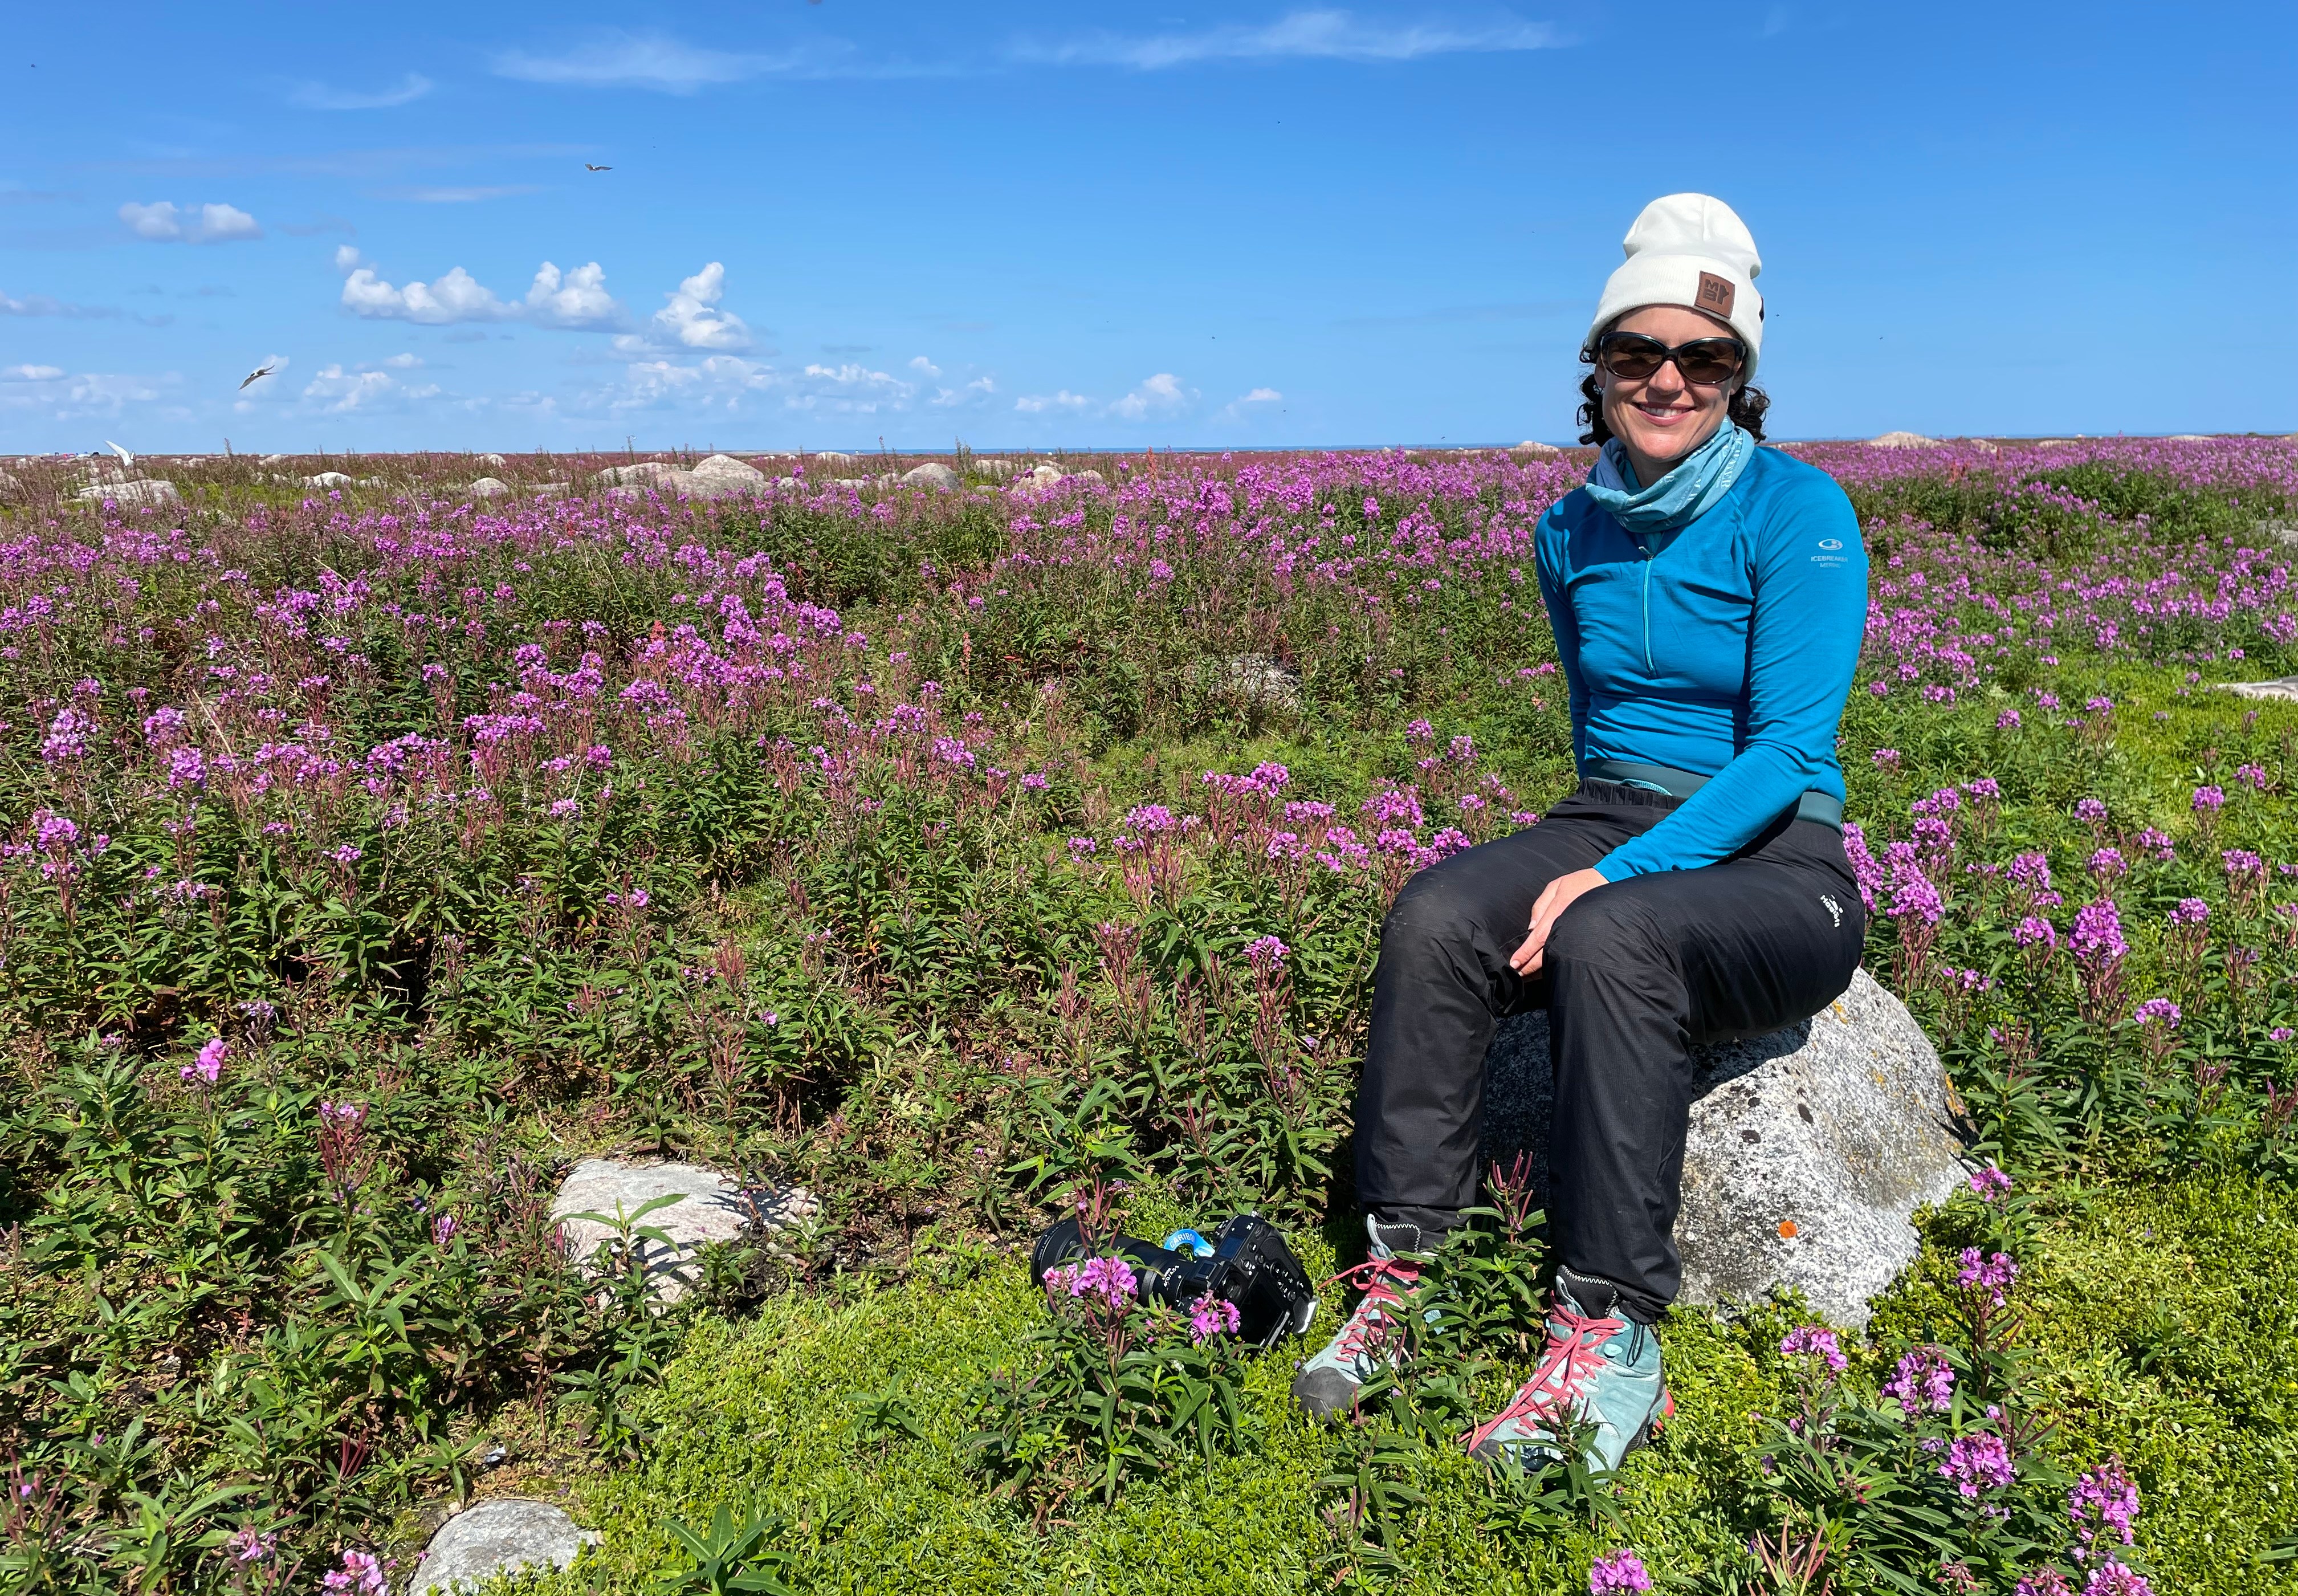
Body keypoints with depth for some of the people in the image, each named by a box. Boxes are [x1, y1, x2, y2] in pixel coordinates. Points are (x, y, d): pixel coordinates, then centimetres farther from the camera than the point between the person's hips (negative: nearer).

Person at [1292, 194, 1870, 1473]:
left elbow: (1791, 749, -17)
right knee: (1434, 917, -26)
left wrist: (1623, 872, -26)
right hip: (1609, 832, 5)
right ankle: (1406, 1274, -22)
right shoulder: (1573, 533, 9)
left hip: (1772, 865, -4)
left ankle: (1612, 1339, -29)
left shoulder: (1799, 512, -9)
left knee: (1612, 941, -38)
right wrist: (1591, 851, 10)